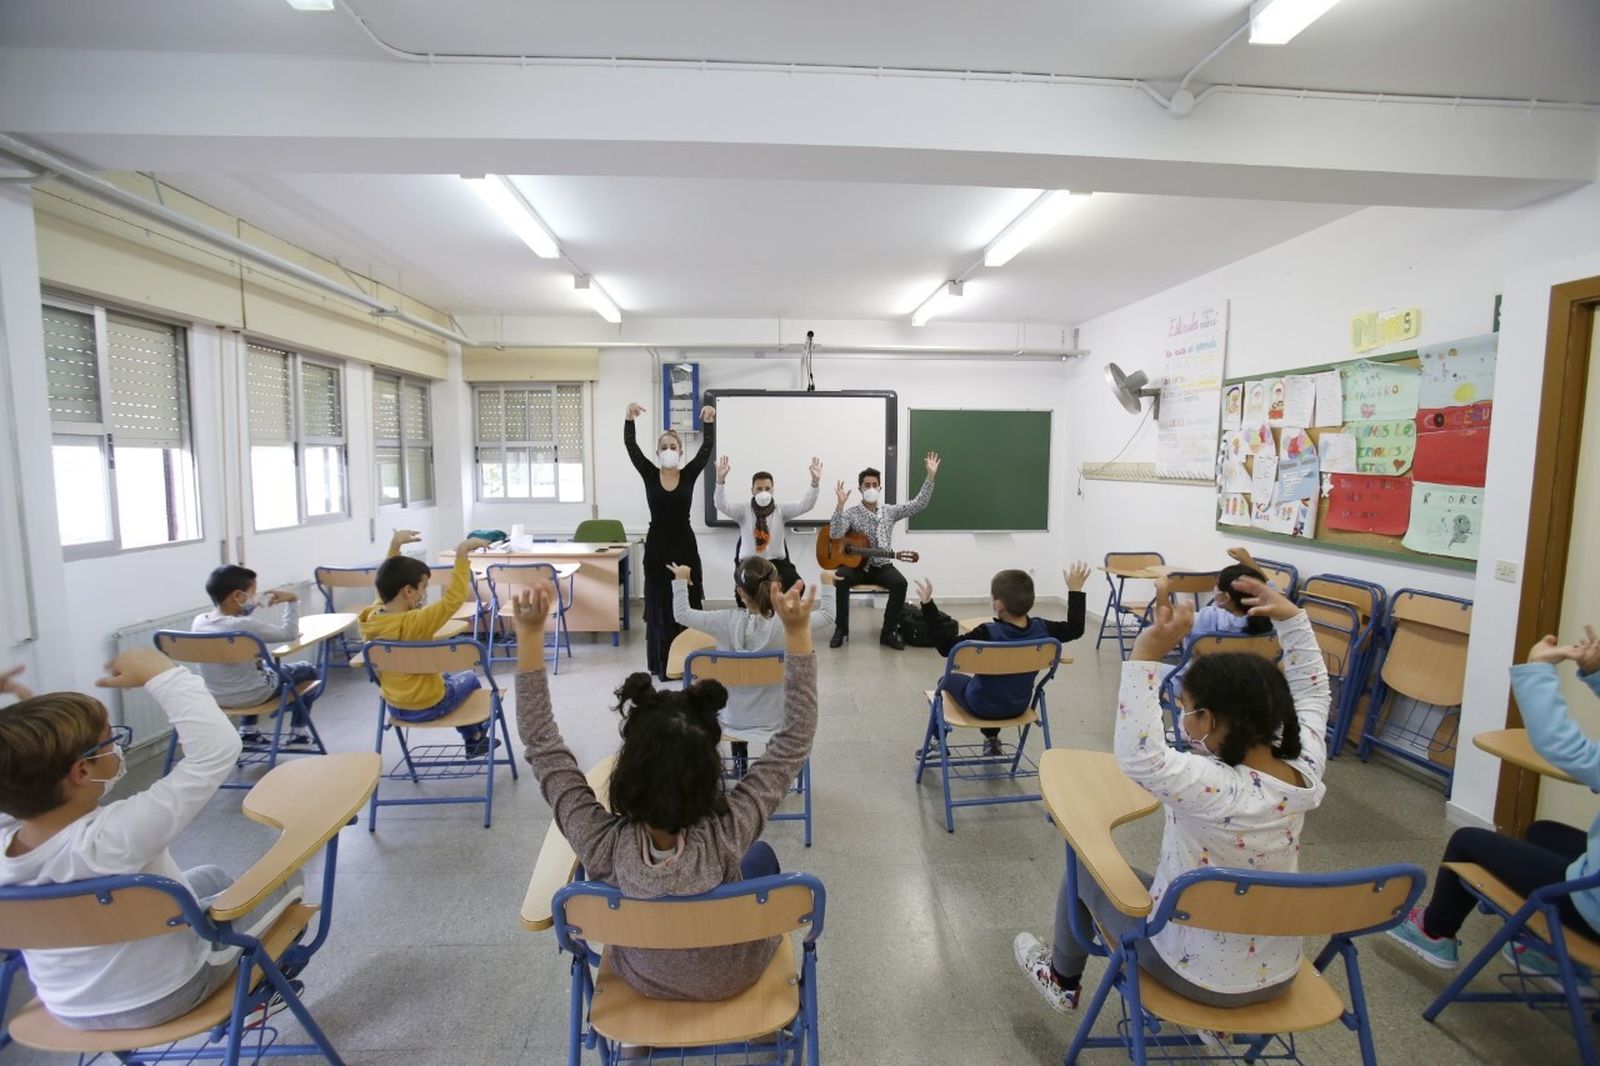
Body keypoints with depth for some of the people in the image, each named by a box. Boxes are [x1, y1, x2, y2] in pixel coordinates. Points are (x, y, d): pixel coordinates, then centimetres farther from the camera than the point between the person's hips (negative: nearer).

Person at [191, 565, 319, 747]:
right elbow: (289, 633, -20)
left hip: (214, 696, 7)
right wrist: (293, 601, -13)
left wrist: (248, 609, 4)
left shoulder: (198, 622, -7)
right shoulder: (245, 626, -28)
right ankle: (299, 731, 23)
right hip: (249, 696, -7)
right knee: (308, 670, 14)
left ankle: (248, 730, 39)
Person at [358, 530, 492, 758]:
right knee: (470, 678, 23)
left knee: (447, 677, 34)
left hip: (395, 707, 7)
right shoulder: (414, 623, -31)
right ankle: (476, 736, 45)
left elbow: (389, 581, 7)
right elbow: (454, 598, -33)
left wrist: (394, 546, 7)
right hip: (427, 708, -7)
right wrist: (462, 554, -34)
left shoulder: (371, 618, -9)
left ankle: (474, 741, 44)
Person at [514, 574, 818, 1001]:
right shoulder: (726, 837, -40)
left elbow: (542, 744, -27)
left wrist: (530, 631, -33)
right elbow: (795, 740, -33)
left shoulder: (601, 845, -37)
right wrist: (797, 630, -41)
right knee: (762, 854, 27)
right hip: (732, 978, -1)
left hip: (642, 979, 1)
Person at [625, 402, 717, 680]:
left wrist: (710, 422, -27)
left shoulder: (689, 474, 0)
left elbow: (708, 446, -11)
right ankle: (662, 663, 18)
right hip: (657, 545, 0)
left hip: (684, 544, 0)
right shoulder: (649, 474, 1)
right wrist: (630, 418, -26)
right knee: (659, 606, 7)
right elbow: (630, 445, -10)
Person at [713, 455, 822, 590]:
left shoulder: (781, 510, 3)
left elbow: (805, 505, -9)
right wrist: (720, 479, -32)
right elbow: (721, 504, -15)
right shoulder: (744, 510, 0)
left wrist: (815, 482, -26)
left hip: (777, 562, 1)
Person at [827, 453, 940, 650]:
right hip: (857, 565, -2)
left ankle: (887, 632, -14)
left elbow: (918, 504, 0)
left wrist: (930, 476, -8)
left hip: (882, 566, 2)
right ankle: (841, 628, -15)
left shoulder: (890, 511, 7)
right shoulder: (851, 513, -1)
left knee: (900, 583, -29)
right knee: (840, 579, -33)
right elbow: (835, 534, -18)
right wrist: (840, 505, -27)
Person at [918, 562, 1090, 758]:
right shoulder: (1041, 628, -18)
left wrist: (928, 605, -36)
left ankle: (937, 740, 29)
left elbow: (946, 647, -33)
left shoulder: (987, 633, -33)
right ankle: (992, 740, 37)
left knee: (947, 679, 23)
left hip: (981, 707, -5)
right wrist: (1075, 590, 5)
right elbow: (1075, 629, 0)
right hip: (1018, 706, 5)